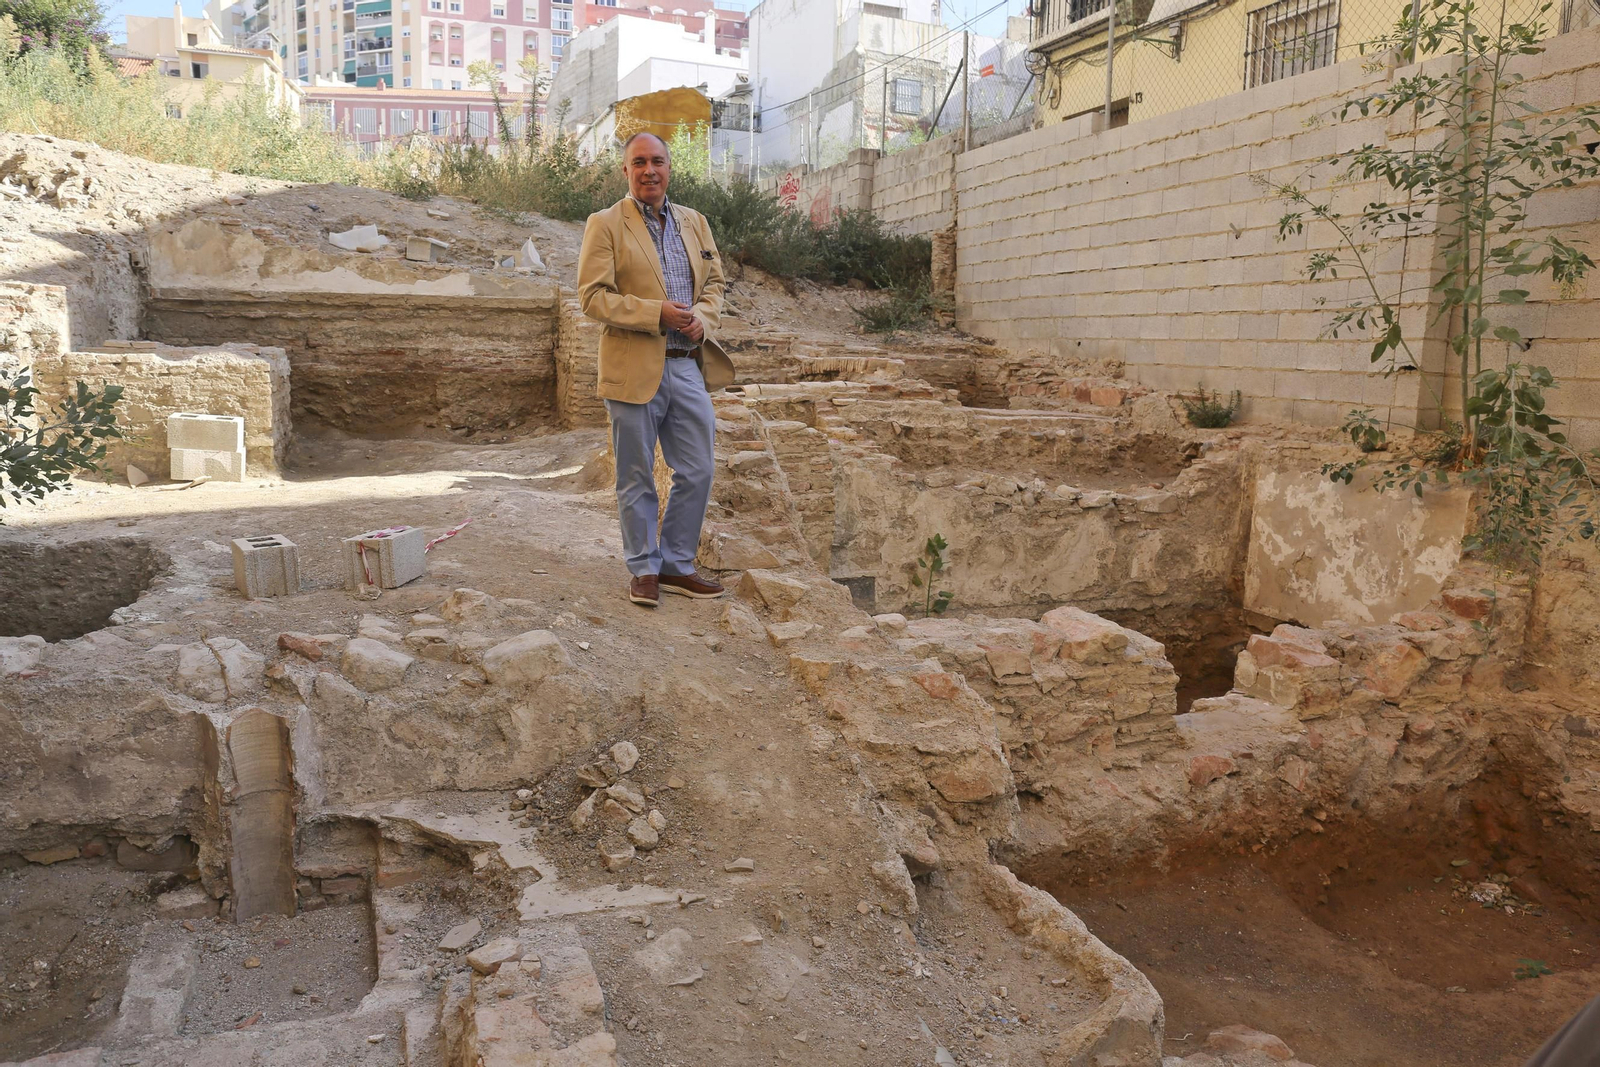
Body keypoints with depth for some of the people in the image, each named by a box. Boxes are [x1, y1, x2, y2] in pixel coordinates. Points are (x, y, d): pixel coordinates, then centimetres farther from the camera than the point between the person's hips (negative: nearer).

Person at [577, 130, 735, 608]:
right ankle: (644, 569, 19)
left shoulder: (693, 222, 14)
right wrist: (656, 313, -18)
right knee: (637, 478, 5)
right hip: (635, 369, -5)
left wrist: (703, 317, -4)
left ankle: (676, 564, 21)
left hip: (689, 366, 5)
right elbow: (592, 296, -9)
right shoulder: (605, 224, -2)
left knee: (697, 472, 6)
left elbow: (714, 281, 18)